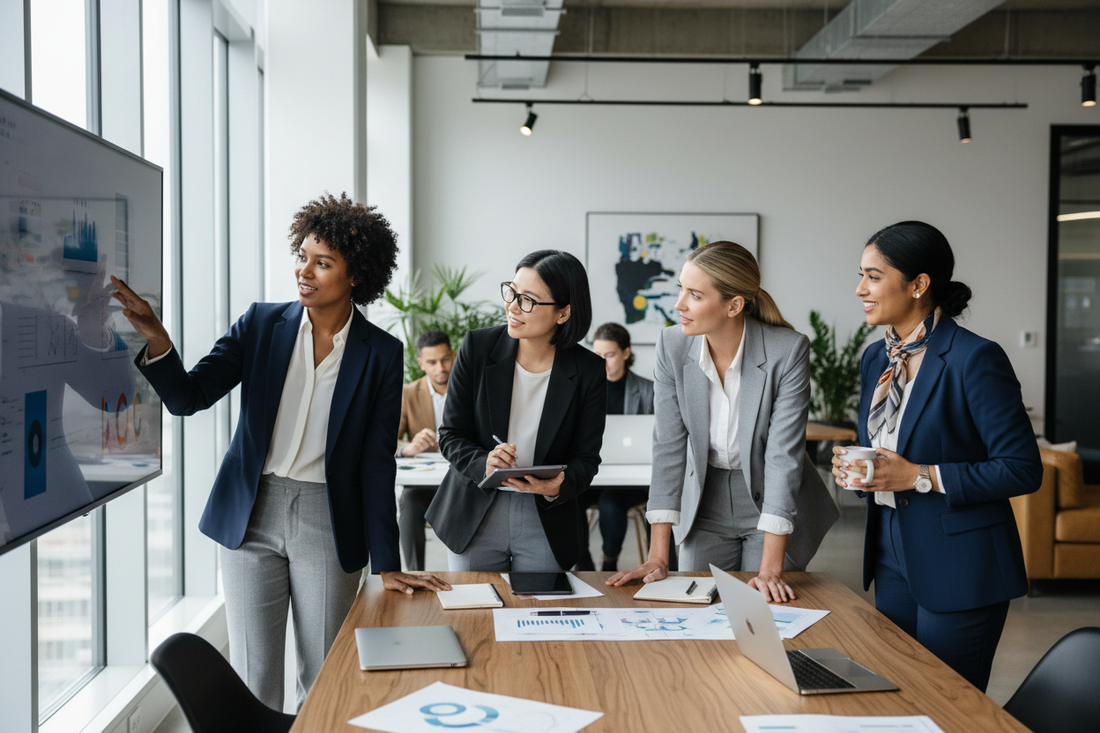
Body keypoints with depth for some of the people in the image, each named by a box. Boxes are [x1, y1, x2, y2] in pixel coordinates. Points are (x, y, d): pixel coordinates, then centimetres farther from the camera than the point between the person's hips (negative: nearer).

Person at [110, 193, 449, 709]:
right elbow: (188, 397, -4)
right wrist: (154, 334, -22)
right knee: (253, 677, 6)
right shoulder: (262, 325, 1)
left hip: (328, 523, -1)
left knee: (325, 678, 8)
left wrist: (386, 564, -3)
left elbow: (377, 461, -2)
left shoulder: (381, 354, -3)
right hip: (250, 517, 1)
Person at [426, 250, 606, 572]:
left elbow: (586, 456, -2)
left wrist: (558, 486, -23)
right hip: (474, 519, 1)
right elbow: (451, 435, -3)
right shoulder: (478, 347, -6)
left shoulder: (589, 371, -7)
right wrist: (483, 463, -24)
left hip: (546, 524, 0)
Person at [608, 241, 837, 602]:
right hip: (705, 503, 3)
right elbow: (669, 445, -12)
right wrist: (658, 556, -15)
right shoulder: (672, 345, -14)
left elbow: (783, 455, -25)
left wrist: (770, 569, -28)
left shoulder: (789, 350, -23)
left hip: (771, 504, -2)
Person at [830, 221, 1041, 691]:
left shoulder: (975, 359, -16)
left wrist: (920, 476, -22)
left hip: (959, 569, -7)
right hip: (893, 559, 8)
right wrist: (854, 469, -3)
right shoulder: (876, 358, 9)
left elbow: (1022, 470, -17)